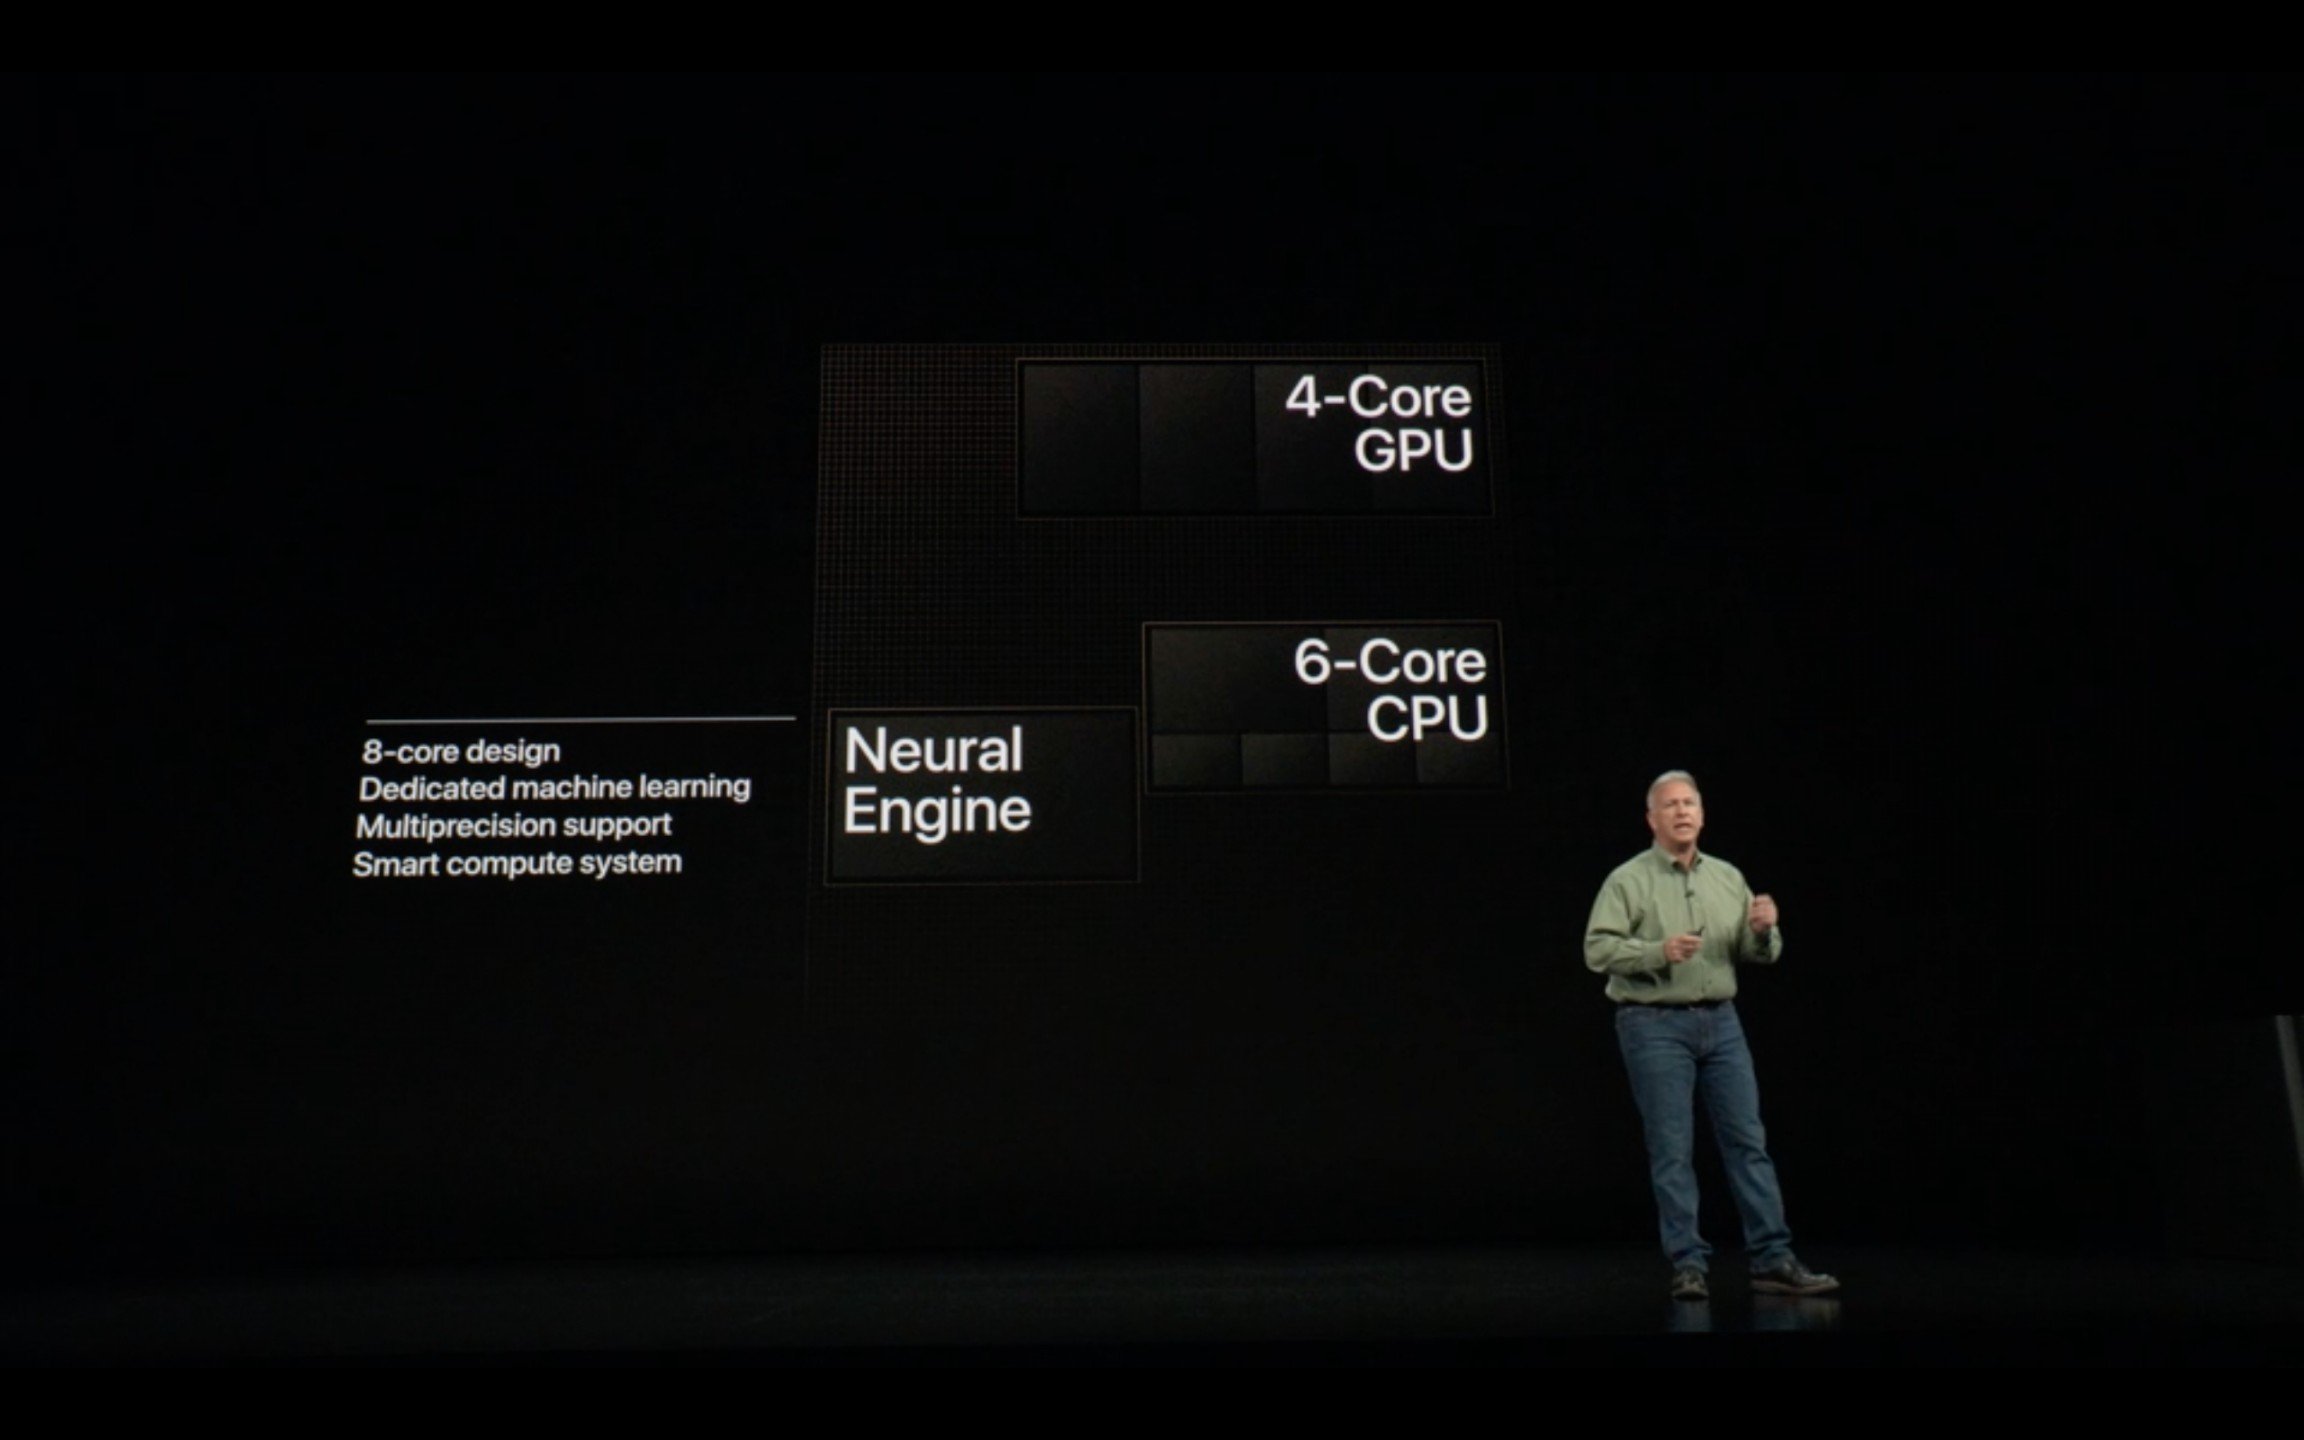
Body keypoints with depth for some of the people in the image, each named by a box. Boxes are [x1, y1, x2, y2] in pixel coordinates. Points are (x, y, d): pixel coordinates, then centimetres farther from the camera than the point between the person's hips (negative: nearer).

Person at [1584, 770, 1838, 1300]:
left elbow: (1759, 955, 13)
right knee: (1673, 1149, -1)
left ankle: (1772, 1260, 9)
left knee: (1748, 1140, 4)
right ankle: (1688, 1265, 6)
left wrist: (1763, 930, -9)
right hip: (1654, 1024, -4)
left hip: (1721, 1020, 5)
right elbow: (1598, 948, -11)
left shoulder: (1728, 877, 12)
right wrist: (1658, 951, -23)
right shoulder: (1628, 880, -3)